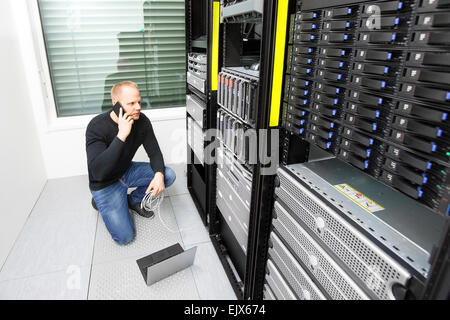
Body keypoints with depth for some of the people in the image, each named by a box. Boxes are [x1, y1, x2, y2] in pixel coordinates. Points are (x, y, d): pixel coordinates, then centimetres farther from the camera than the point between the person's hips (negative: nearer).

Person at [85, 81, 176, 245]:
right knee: (125, 236, -12)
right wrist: (121, 135, -43)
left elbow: (154, 152, -6)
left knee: (169, 175, -13)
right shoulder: (97, 126, -29)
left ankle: (133, 200, 10)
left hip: (127, 171, 5)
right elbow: (98, 173, -39)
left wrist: (159, 174, -28)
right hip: (105, 184, -5)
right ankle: (100, 202, 15)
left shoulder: (142, 121, -13)